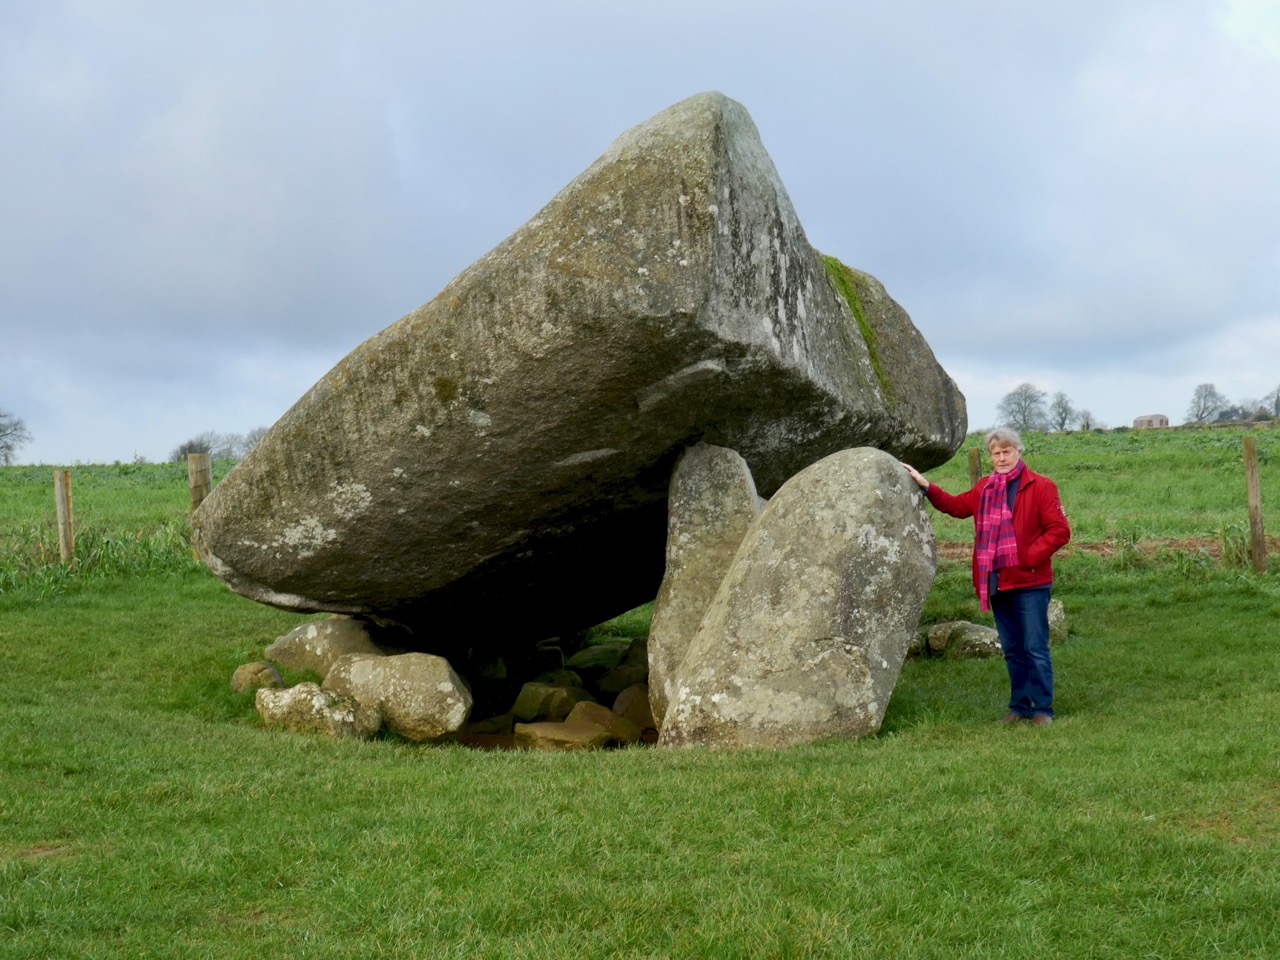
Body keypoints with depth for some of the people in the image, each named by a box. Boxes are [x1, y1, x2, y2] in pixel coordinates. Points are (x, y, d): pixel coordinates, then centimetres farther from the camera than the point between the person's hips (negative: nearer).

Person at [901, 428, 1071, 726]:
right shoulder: (985, 488, 14)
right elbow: (957, 505, 25)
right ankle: (1019, 706, 20)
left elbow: (1060, 531, -10)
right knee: (1012, 650, 12)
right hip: (997, 583, 6)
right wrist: (926, 486, 17)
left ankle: (1043, 709, 4)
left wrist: (1030, 556, -16)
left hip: (1030, 582, -6)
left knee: (1036, 648, -3)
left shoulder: (1040, 486, -6)